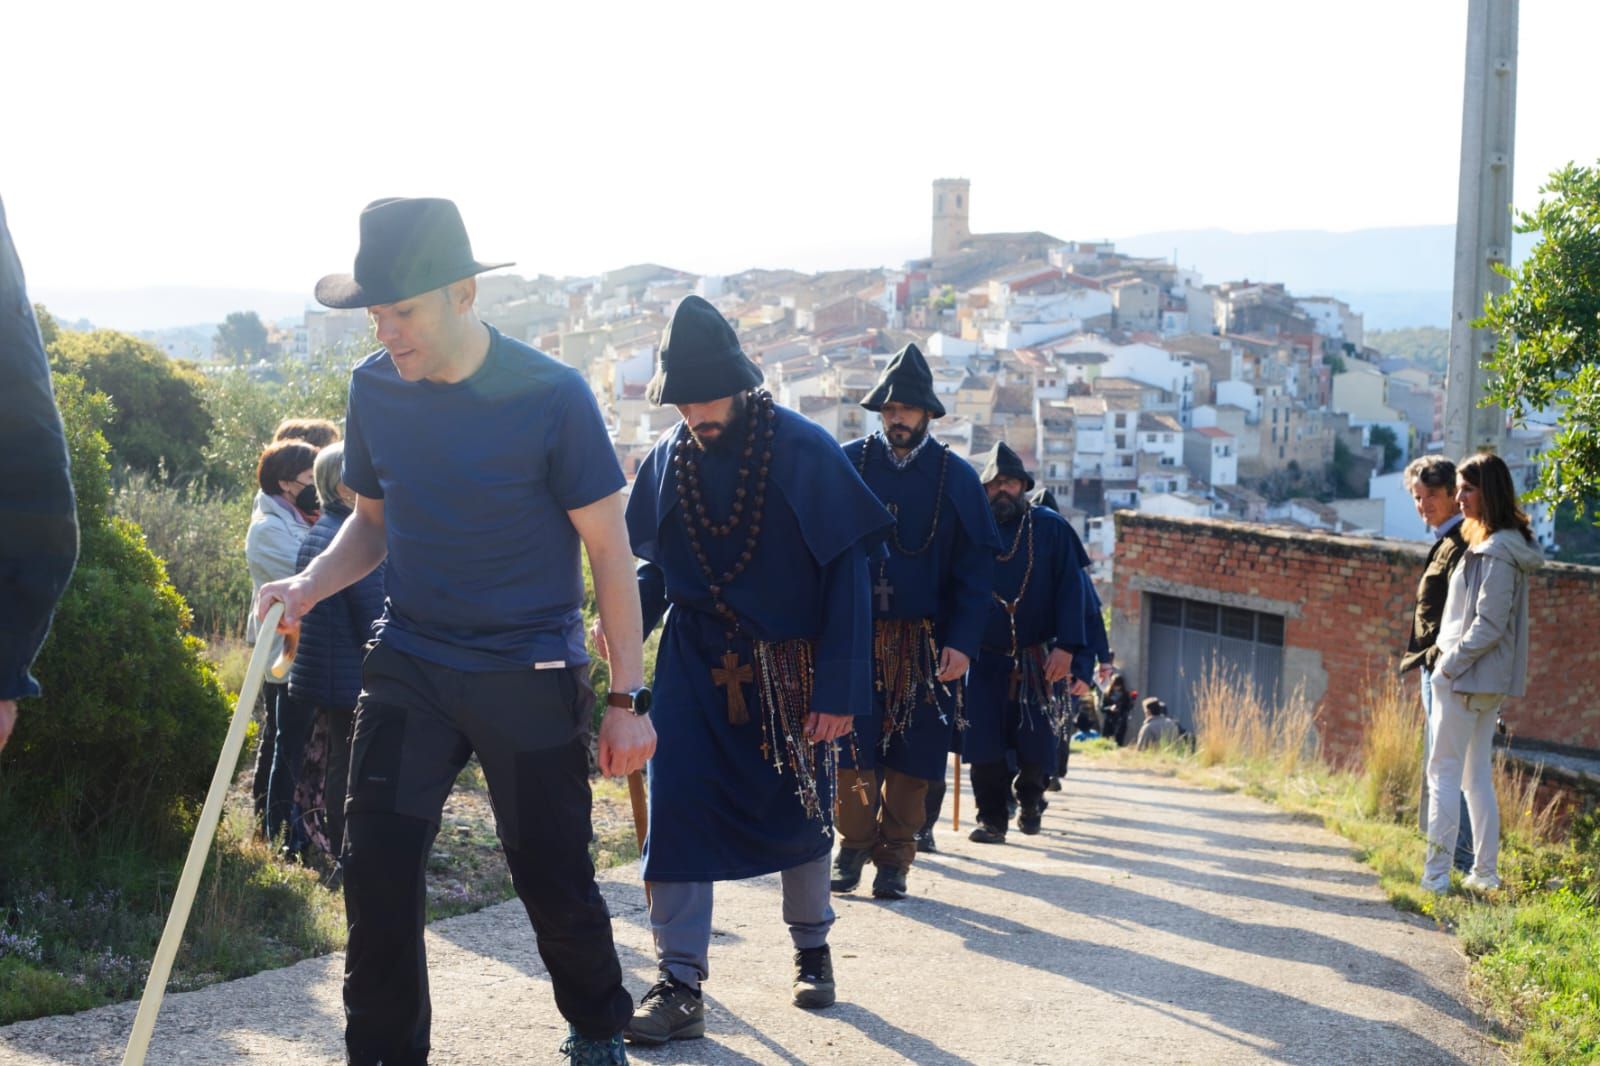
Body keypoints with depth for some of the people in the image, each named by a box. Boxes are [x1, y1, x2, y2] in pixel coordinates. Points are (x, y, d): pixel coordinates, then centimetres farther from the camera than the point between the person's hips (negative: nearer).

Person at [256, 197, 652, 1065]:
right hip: (408, 663, 4)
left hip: (530, 674, -3)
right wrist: (314, 581, -8)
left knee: (551, 875, 4)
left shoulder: (550, 396, -14)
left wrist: (628, 698, -9)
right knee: (376, 864, -4)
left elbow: (609, 550, -8)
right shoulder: (373, 388, -1)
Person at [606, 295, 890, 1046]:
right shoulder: (667, 461, -2)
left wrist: (841, 691, -15)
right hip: (695, 666, 2)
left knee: (799, 812, 12)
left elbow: (847, 574, -12)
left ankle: (812, 951, 36)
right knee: (677, 807, -8)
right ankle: (680, 987, -2)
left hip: (789, 670, -2)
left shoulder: (804, 452, -14)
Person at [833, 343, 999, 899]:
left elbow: (975, 568, 2)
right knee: (852, 750, -1)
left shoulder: (956, 477, 3)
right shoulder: (849, 464, 3)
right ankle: (854, 846, 16)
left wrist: (962, 643, -8)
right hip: (854, 636, 0)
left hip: (924, 640, 0)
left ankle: (893, 858, 15)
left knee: (911, 756, 4)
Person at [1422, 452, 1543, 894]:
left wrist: (1450, 665, -15)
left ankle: (1436, 874, -5)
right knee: (1477, 775, 14)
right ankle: (1486, 872, 19)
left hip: (1466, 677, -10)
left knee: (1443, 773, -6)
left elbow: (1488, 625, -21)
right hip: (1488, 680, 10)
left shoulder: (1496, 552, -17)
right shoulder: (1488, 545, 13)